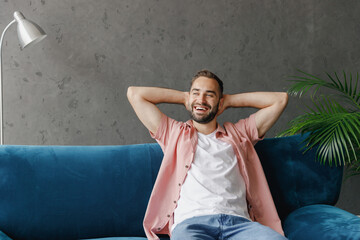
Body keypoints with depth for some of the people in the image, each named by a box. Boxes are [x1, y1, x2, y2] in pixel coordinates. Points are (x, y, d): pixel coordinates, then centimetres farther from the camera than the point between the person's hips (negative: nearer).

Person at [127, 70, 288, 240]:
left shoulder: (238, 134, 28)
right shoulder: (175, 133, 27)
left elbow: (280, 99, 30)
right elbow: (134, 94, 26)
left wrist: (230, 100, 30)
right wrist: (183, 97, 31)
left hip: (238, 221, 2)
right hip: (190, 222, -2)